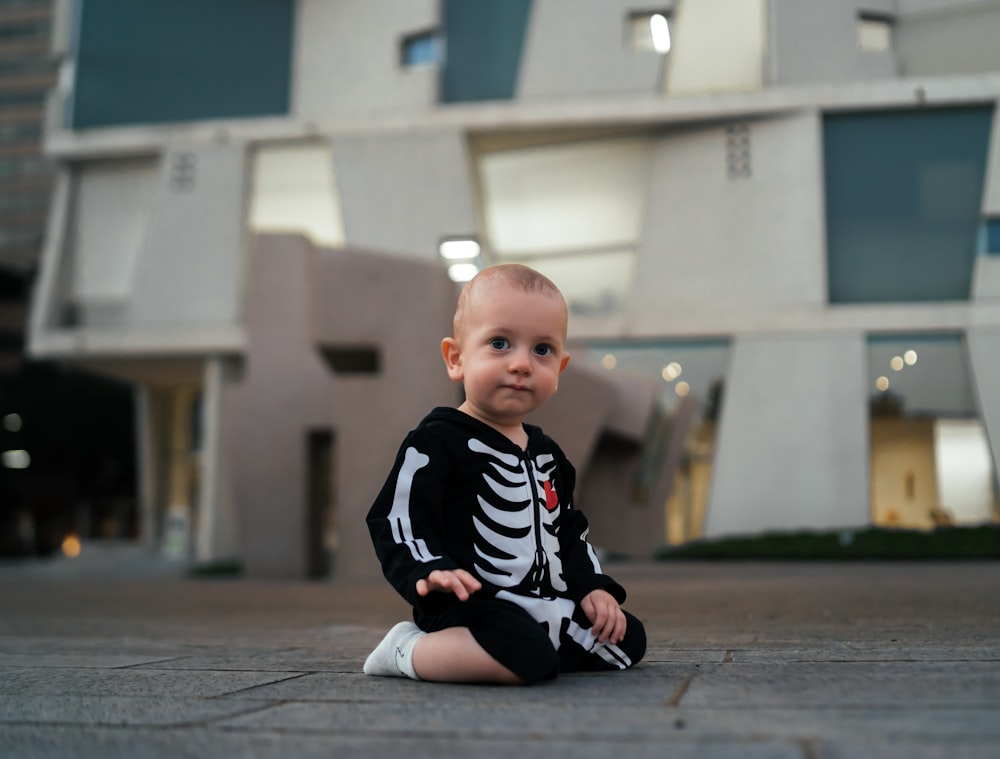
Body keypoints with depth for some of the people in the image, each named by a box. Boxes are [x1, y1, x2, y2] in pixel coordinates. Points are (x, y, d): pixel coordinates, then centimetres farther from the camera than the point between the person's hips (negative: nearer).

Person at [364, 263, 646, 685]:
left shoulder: (546, 452, 17)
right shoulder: (436, 442, -9)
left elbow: (569, 531, 25)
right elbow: (396, 519, -13)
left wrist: (592, 586, 12)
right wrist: (429, 572, -29)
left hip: (550, 606, 9)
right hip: (475, 606, -9)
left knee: (628, 639, 13)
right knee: (527, 656, -35)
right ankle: (409, 650, -10)